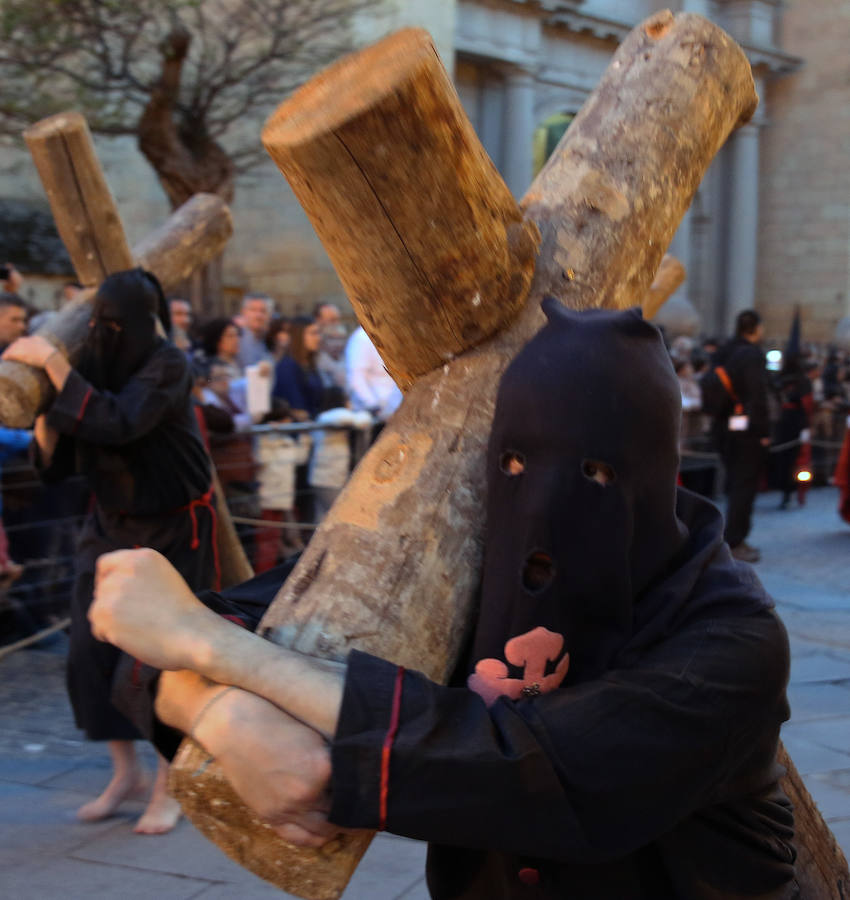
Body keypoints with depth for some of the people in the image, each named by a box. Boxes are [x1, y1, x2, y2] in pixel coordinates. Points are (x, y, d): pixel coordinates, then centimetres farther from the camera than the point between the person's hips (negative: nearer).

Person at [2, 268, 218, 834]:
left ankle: (170, 787, 15)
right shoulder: (92, 366, -3)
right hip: (112, 527, 6)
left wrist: (52, 362, -33)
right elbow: (59, 463, 1)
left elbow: (118, 423, -37)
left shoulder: (168, 367, -19)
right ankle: (126, 772, 21)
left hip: (175, 531, -5)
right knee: (90, 653, 2)